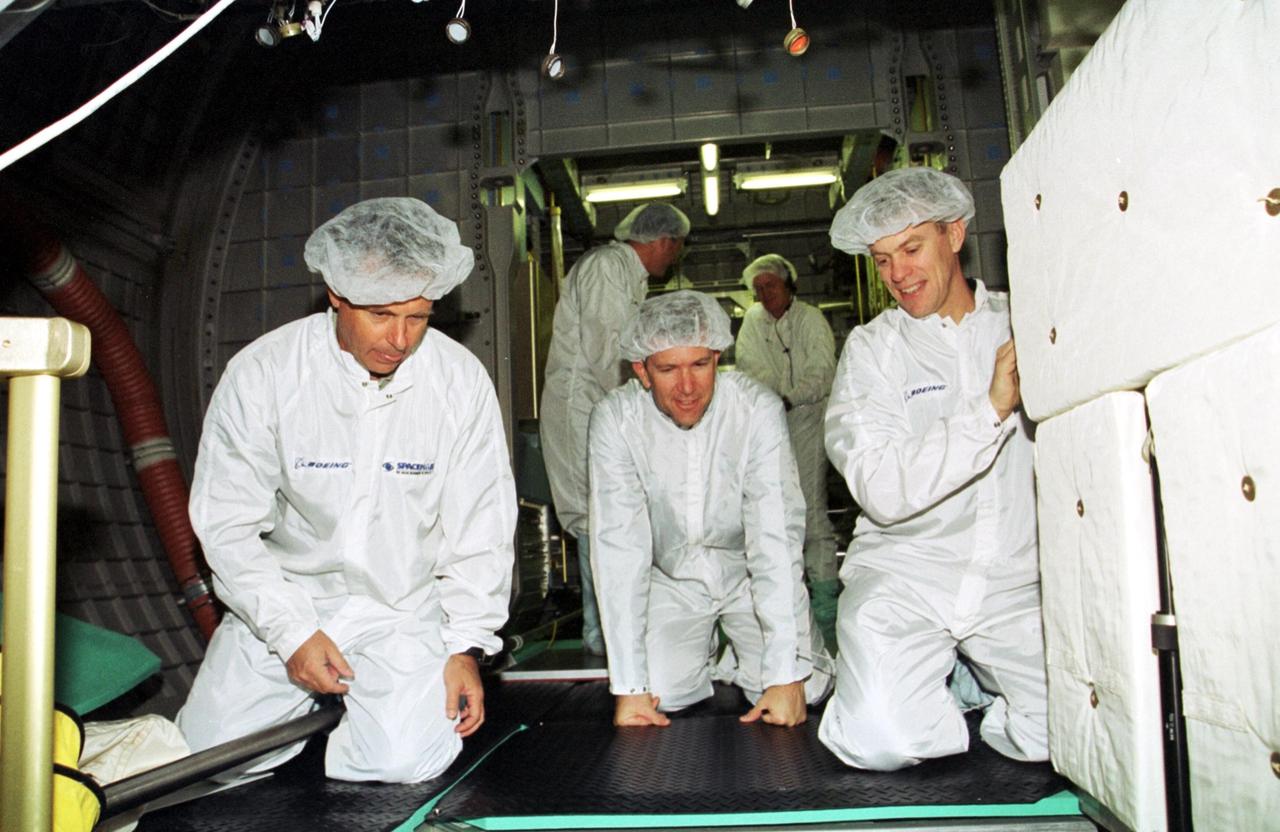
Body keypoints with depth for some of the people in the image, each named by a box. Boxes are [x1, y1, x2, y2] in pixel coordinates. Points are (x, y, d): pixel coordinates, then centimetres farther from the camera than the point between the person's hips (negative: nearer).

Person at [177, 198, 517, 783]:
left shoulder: (462, 380, -11)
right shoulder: (260, 373, -13)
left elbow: (480, 528, -4)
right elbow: (227, 521, -7)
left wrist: (466, 648, -7)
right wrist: (292, 633, -13)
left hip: (404, 608, -1)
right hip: (283, 598, 1)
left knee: (404, 759, -18)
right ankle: (312, 697, 22)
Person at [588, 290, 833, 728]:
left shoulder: (758, 408, -23)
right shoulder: (614, 419, -20)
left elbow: (776, 538, -26)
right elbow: (618, 546, -23)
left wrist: (786, 674, -30)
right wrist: (628, 685, -27)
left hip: (748, 574, 0)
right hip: (671, 579, 1)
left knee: (804, 689, -16)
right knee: (660, 691, -16)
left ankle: (731, 662, 16)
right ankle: (707, 656, 17)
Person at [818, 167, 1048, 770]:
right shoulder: (871, 348, 2)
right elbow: (883, 491, -12)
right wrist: (991, 408, -18)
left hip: (1017, 578, 2)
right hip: (905, 577, -1)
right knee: (881, 740, -20)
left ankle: (973, 685, 13)